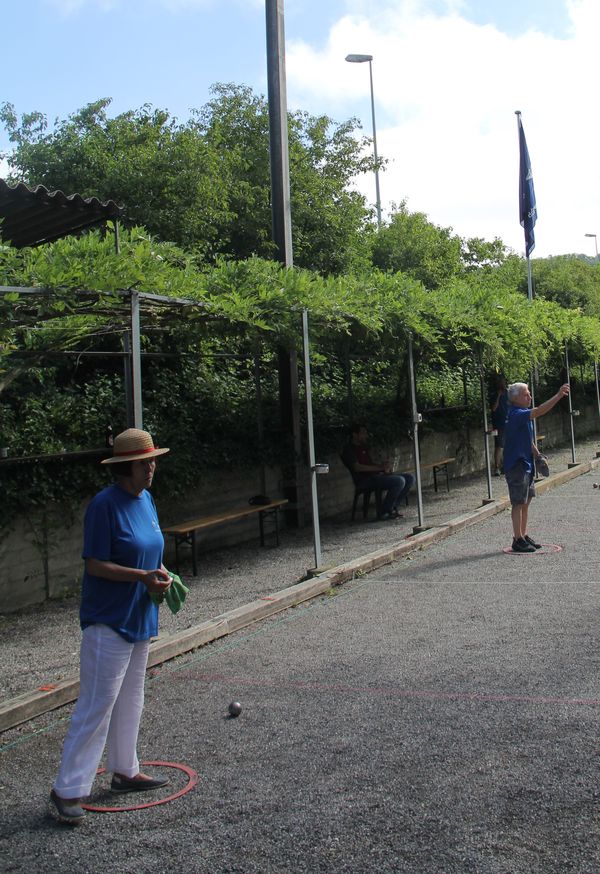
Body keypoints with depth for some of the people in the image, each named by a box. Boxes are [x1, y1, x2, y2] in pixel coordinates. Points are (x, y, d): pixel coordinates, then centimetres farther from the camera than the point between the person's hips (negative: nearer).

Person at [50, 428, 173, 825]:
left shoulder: (146, 499, 8)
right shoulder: (105, 504, -18)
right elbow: (95, 564, -19)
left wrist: (162, 574, 1)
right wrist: (144, 577, -26)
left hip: (140, 618, 9)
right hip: (108, 622, -9)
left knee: (130, 700, 20)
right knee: (96, 705, -6)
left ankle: (125, 770, 34)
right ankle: (68, 790, 4)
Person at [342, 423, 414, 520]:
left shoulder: (364, 447, 24)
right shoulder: (349, 450, -5)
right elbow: (357, 467, -19)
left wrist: (383, 465, 5)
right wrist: (379, 468, -18)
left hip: (376, 475, 10)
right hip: (365, 480, -10)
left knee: (410, 478, 2)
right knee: (399, 481, -27)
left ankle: (393, 508, 1)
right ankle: (385, 512, -16)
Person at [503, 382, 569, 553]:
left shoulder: (522, 414, 14)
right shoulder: (516, 414, -19)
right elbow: (539, 411, -33)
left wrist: (536, 453, 12)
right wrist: (558, 395, -34)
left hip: (526, 464, 10)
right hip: (516, 465, -10)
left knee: (526, 502, 14)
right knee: (519, 503, -5)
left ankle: (523, 536, 22)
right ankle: (518, 540, 2)